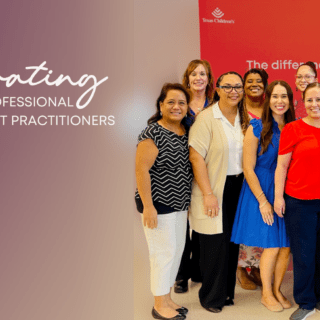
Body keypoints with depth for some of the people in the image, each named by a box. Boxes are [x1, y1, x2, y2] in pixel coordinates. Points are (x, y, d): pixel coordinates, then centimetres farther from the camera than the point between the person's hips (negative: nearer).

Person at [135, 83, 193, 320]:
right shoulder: (153, 133, -15)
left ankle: (167, 298, 32)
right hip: (158, 204, -8)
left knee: (178, 249, 15)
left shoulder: (186, 131, 8)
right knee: (164, 252, 0)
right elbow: (141, 169, -18)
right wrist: (148, 206, -20)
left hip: (180, 203, 8)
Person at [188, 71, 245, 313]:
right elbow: (196, 157, -16)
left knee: (233, 241, 13)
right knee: (215, 243, 1)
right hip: (214, 189, -5)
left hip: (238, 186, 6)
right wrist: (208, 194, -18)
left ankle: (227, 291, 31)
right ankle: (212, 297, 21)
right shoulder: (207, 118, -11)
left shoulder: (244, 118, 8)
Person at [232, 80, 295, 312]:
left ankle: (277, 289, 28)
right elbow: (248, 169, -9)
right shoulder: (257, 128, -8)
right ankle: (266, 294, 21)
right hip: (262, 191, -4)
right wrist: (263, 201, -11)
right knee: (273, 245, -1)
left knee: (286, 246, 7)